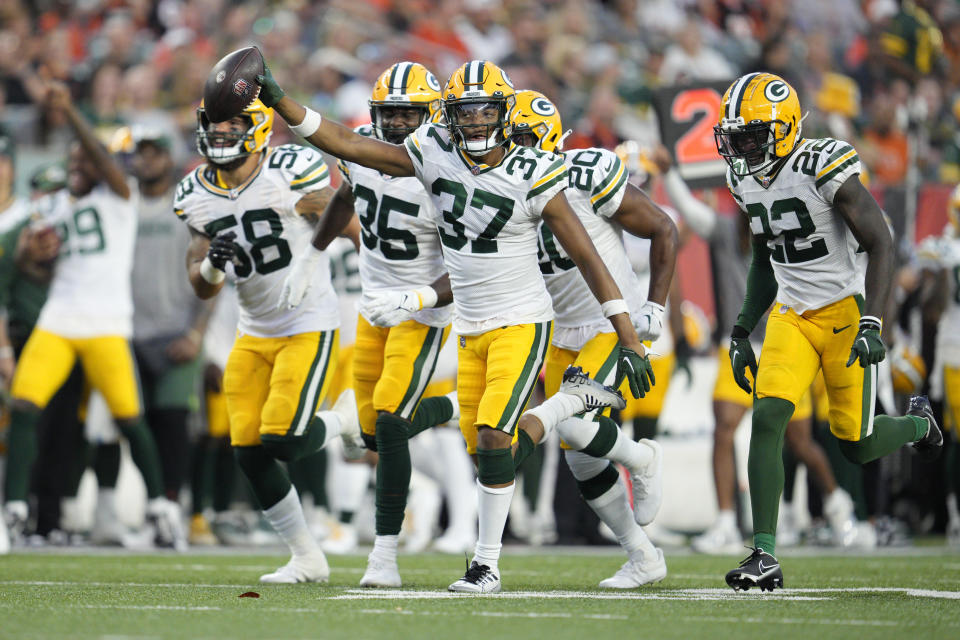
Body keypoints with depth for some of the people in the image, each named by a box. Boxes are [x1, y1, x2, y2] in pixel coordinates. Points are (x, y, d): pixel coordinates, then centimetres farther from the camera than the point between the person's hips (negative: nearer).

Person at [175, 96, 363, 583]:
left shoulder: (294, 172, -16)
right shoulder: (196, 196, 1)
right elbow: (203, 289, 5)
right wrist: (212, 264, -17)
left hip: (309, 324, -6)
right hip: (254, 333, 6)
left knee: (283, 442, -18)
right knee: (249, 452, 0)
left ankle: (345, 417, 16)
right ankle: (307, 559, 14)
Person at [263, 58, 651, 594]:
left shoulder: (532, 176, -16)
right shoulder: (435, 155, -3)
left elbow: (589, 259, -12)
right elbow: (347, 144, -2)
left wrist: (630, 341, -14)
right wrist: (278, 101, -11)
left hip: (521, 324, -6)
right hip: (472, 330, 6)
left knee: (493, 440, -16)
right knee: (486, 450, 8)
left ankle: (488, 565, 1)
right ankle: (574, 399, 34)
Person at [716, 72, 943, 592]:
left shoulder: (824, 169, -20)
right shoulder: (748, 184, 3)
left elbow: (881, 244, -19)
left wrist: (871, 325, -27)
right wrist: (742, 333, 14)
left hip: (846, 310, -5)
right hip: (792, 314, 6)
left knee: (856, 446, 0)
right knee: (767, 419, -15)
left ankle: (918, 423, 36)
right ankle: (764, 555, -14)